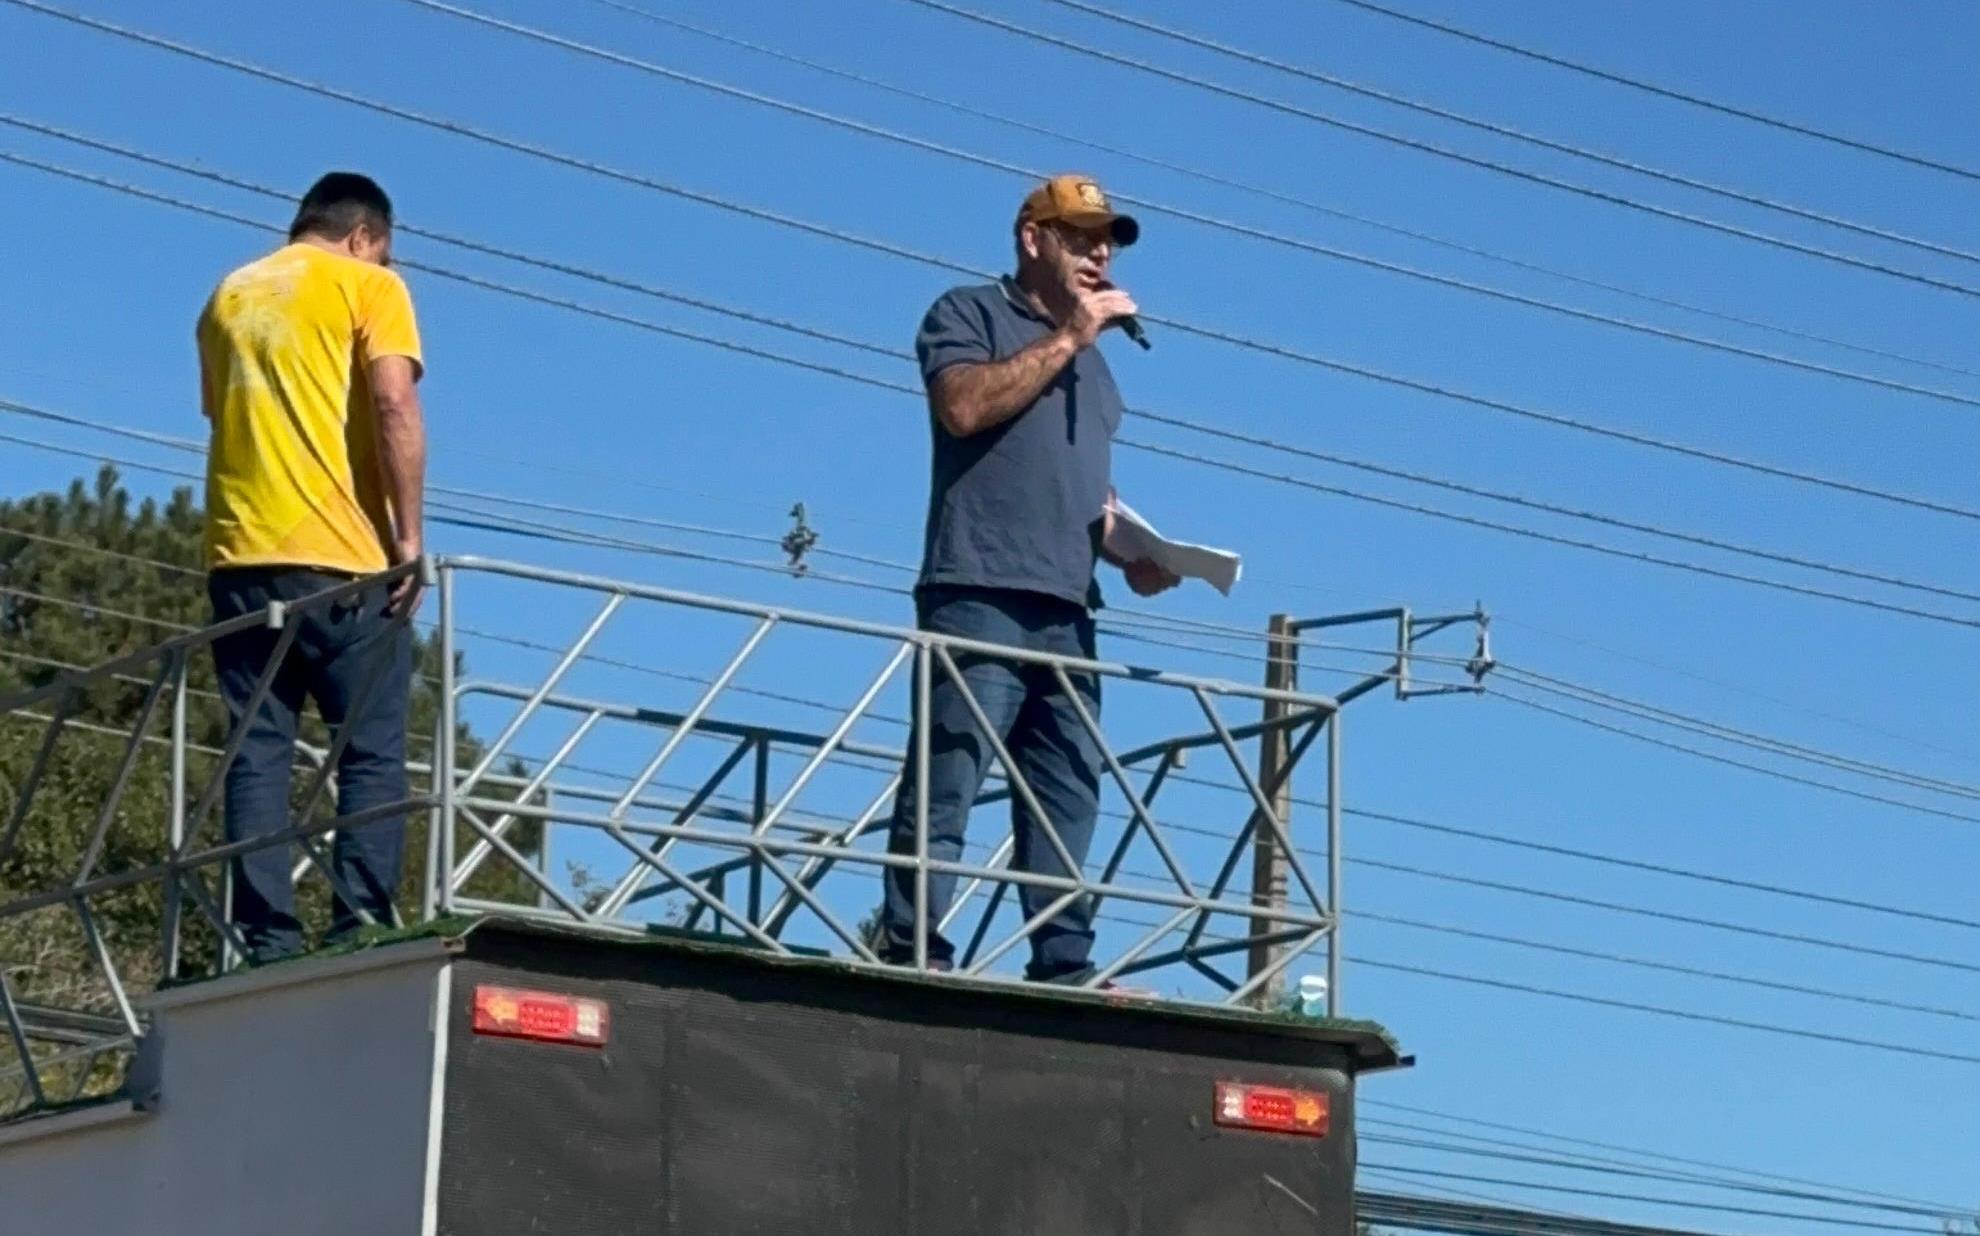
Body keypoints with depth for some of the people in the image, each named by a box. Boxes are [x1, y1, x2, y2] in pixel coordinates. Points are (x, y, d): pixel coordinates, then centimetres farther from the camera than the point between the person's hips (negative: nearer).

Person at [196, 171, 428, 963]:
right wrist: (409, 536, -10)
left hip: (239, 554, 5)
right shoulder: (368, 286, 2)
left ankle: (267, 942, -5)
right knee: (371, 752, -1)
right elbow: (394, 407, -12)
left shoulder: (229, 295, 19)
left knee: (257, 752, 3)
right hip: (341, 555, -5)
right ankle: (359, 934, -11)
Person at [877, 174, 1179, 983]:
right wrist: (1065, 338, -6)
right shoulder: (970, 314, 8)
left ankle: (1064, 968, -1)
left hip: (1067, 610, 7)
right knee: (946, 782, -13)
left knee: (1068, 796, 1)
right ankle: (912, 955, -17)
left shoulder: (1093, 364, 29)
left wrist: (1133, 553, 12)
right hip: (980, 593, -7)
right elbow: (964, 405, -12)